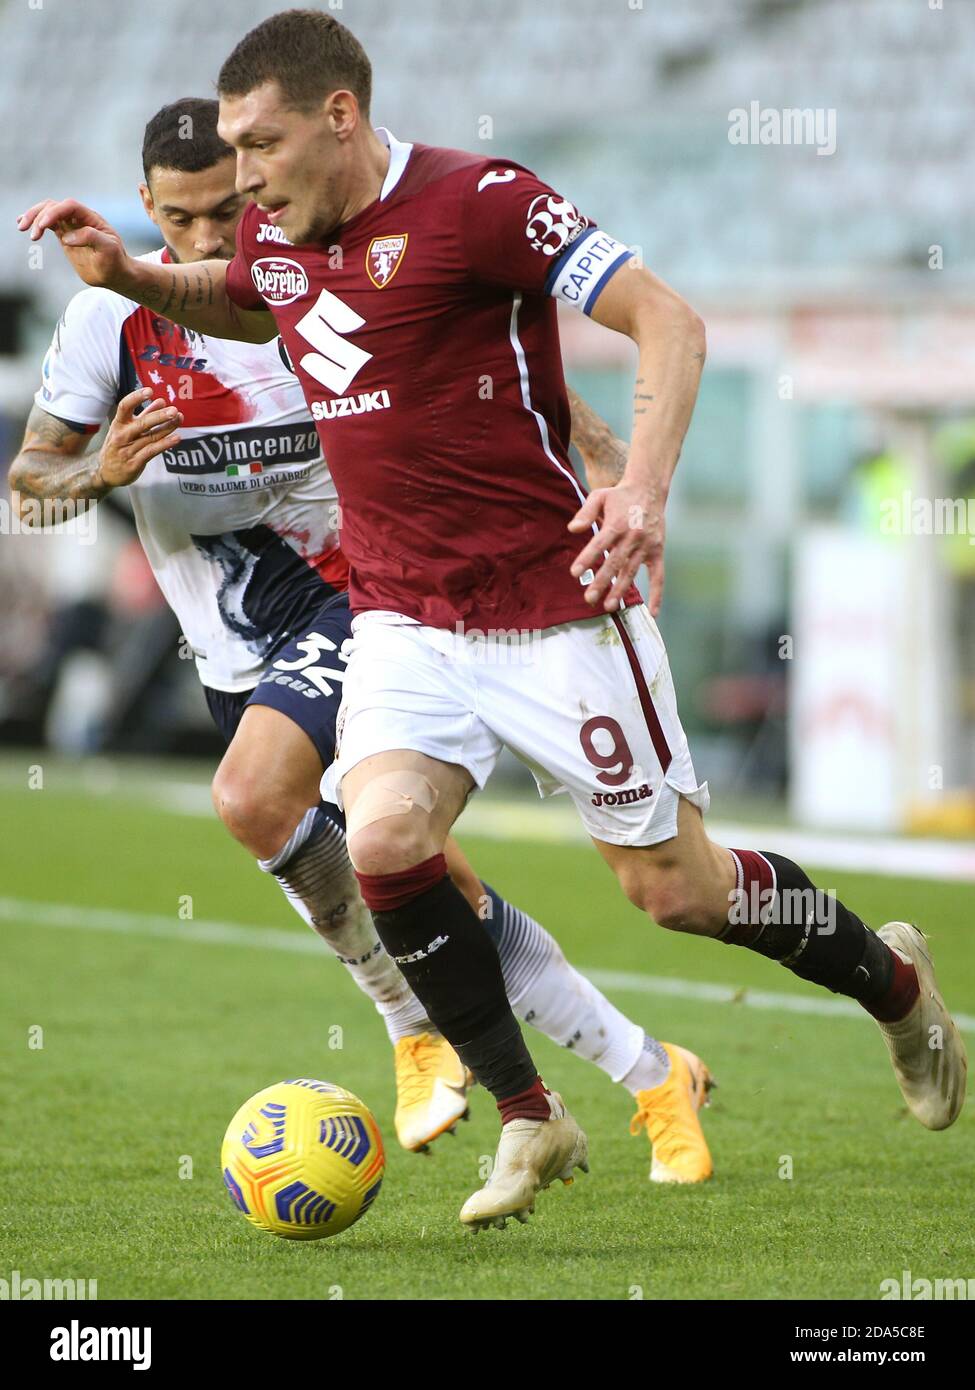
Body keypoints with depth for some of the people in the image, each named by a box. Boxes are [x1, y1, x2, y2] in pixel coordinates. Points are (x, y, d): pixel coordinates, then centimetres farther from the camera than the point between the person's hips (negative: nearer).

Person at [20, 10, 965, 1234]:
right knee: (382, 833, -21)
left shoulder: (477, 203, -17)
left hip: (554, 608, -5)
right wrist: (125, 272, 12)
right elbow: (240, 305, 31)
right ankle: (526, 1119, -5)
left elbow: (669, 320, -17)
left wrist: (642, 490, -30)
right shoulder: (275, 237, 5)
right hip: (402, 617, 5)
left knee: (672, 886, 1)